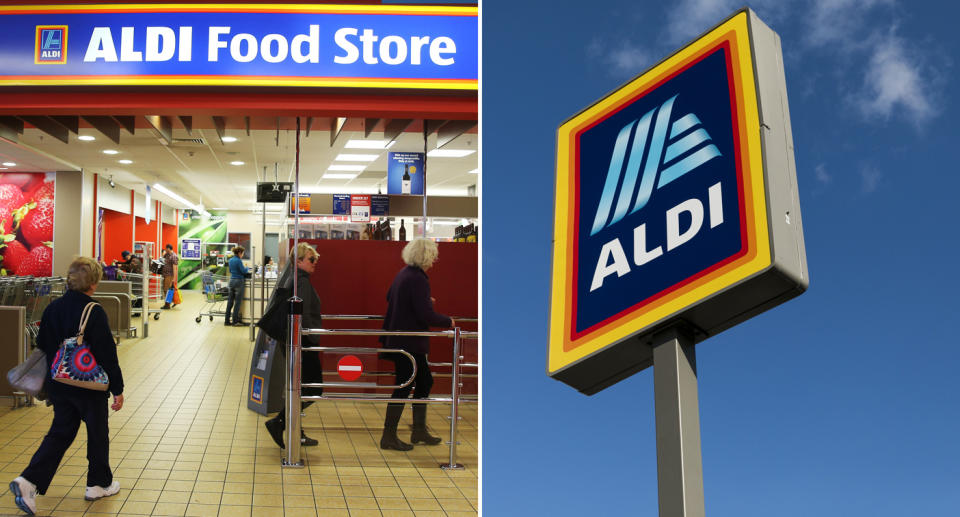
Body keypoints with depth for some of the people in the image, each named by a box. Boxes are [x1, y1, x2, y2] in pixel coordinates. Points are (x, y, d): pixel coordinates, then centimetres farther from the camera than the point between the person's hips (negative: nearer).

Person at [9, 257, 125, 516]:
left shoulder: (52, 309, 0)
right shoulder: (94, 312, -19)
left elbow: (42, 347, 10)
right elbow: (107, 354, -17)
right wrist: (117, 389, -10)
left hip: (59, 386, 6)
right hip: (90, 387, -6)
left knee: (59, 433, 15)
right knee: (98, 434, 12)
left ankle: (29, 481, 0)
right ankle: (99, 484, 26)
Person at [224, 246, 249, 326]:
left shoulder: (230, 260, 11)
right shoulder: (238, 261, -14)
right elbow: (243, 271, -14)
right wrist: (247, 268, 8)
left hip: (231, 280, 8)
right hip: (238, 281, -8)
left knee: (230, 302, 10)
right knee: (237, 302, -1)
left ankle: (227, 321, 12)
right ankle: (235, 321, 2)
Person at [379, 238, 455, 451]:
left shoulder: (404, 274, 9)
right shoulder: (418, 279, -21)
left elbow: (390, 297, 25)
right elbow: (426, 315, -25)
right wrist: (448, 321, -8)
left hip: (398, 339, 10)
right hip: (409, 343, -10)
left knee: (424, 381, 18)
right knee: (403, 387, -1)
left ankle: (419, 431, 26)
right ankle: (388, 437, 8)